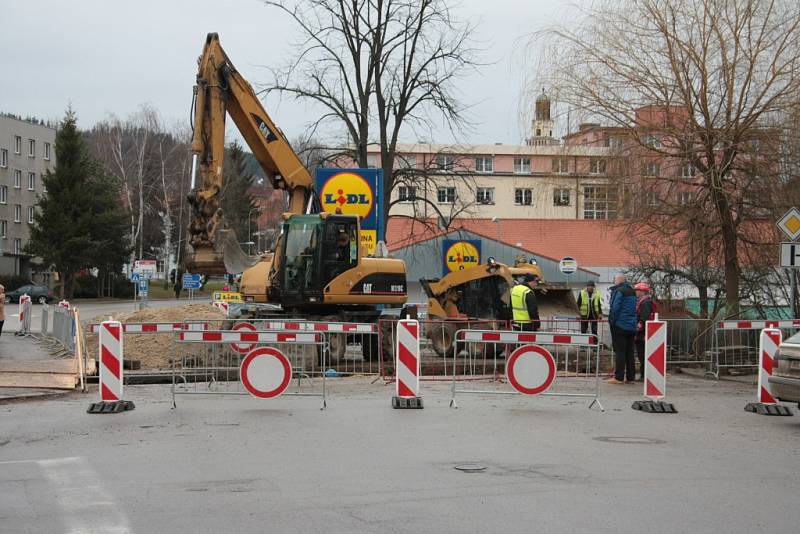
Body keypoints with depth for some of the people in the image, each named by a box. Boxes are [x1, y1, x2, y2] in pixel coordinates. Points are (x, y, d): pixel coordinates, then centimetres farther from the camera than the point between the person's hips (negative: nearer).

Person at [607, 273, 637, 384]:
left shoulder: (619, 291, -11)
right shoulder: (632, 292, 15)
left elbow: (615, 308, -16)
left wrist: (612, 321, -9)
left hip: (620, 325, -7)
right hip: (631, 327, 7)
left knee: (619, 351, -4)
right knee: (629, 352, 10)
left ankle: (619, 377, -5)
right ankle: (630, 377, 11)